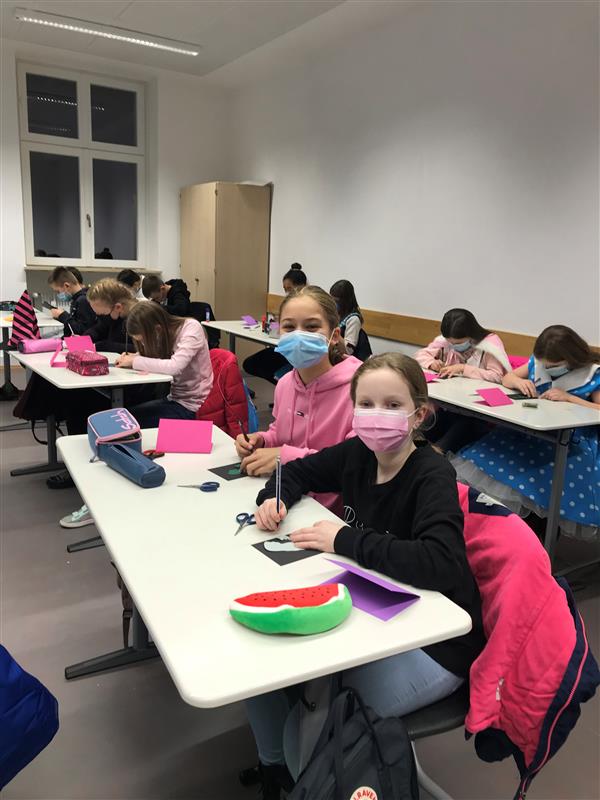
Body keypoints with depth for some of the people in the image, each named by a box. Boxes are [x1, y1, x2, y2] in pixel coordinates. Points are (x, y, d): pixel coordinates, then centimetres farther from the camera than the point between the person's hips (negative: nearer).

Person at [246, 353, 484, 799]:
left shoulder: (433, 476, -22)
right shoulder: (358, 455, -4)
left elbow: (442, 565, -38)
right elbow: (298, 471, 14)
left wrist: (344, 539, -31)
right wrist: (275, 498, -9)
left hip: (433, 644, -7)